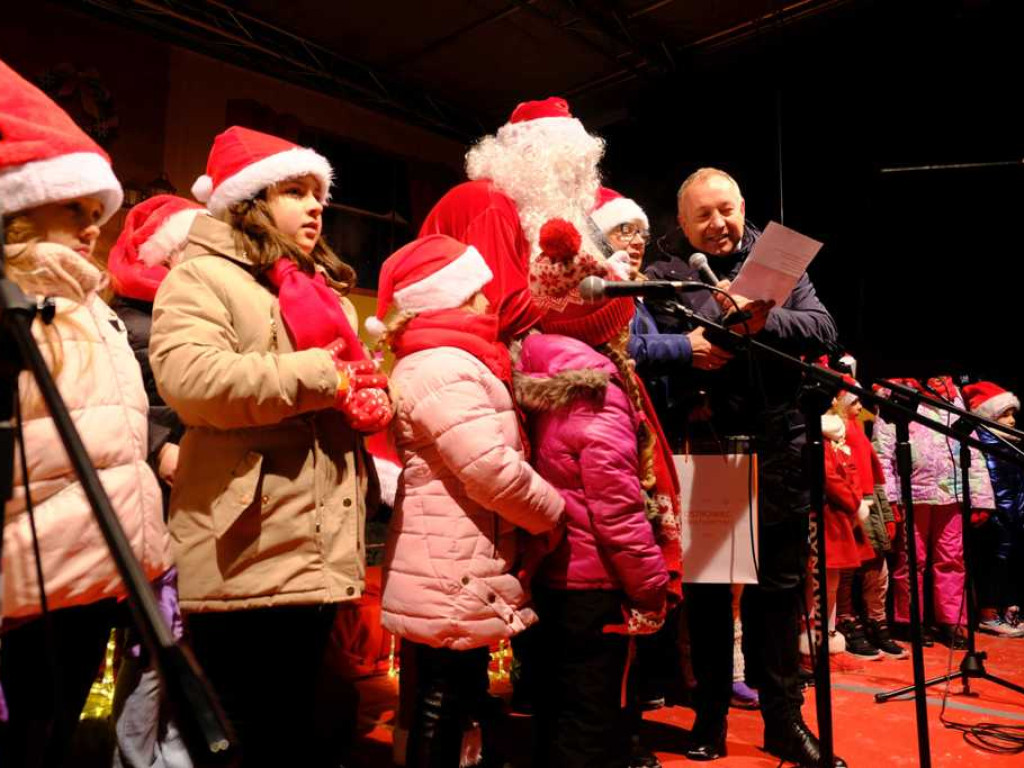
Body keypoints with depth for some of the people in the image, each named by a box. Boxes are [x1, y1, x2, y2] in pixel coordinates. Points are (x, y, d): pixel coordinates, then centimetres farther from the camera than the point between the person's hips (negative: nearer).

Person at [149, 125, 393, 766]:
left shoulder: (328, 292, 23)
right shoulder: (204, 276, -3)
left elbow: (365, 382, 26)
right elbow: (187, 376, -21)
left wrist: (372, 397, 1)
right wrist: (322, 376, -15)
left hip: (324, 556, 8)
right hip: (250, 558, -7)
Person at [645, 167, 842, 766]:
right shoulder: (665, 276, 7)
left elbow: (824, 329, -1)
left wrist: (764, 319, -18)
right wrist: (683, 349, -22)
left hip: (777, 451, 1)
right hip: (701, 450, -1)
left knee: (780, 584, 9)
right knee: (706, 586, 9)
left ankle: (784, 717, 26)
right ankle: (711, 716, 26)